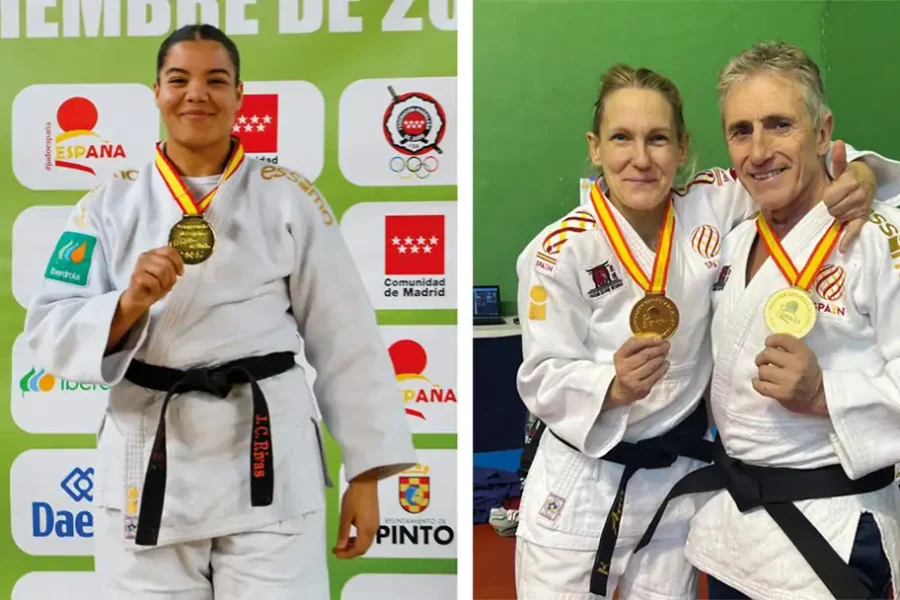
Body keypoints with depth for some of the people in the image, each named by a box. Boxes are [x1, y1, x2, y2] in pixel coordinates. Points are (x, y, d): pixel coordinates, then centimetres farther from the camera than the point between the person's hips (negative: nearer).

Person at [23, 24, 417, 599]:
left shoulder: (289, 198, 0)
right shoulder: (110, 205, 4)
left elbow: (347, 339, 0)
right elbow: (51, 333, 1)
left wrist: (366, 472, -2)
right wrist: (128, 303, -18)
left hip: (269, 458, -1)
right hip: (149, 461, 2)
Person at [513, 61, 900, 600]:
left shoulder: (711, 207, -6)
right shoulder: (560, 251, -15)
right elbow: (543, 380, -12)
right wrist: (615, 387, -31)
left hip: (678, 478, 3)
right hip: (578, 486, -3)